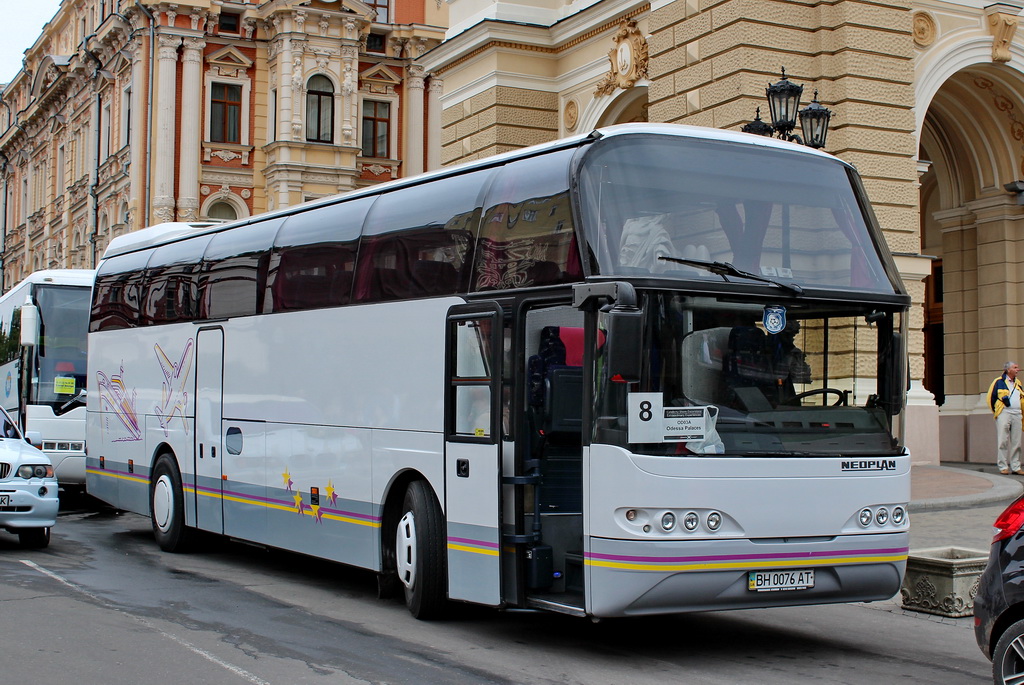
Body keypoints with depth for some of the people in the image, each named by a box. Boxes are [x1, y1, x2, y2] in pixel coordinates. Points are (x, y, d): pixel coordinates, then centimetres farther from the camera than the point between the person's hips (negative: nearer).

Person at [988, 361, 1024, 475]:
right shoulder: (999, 382, 1)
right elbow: (991, 398, 3)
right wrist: (995, 412, 5)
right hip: (1004, 413, -5)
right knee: (1003, 441, -5)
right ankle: (1003, 466, -1)